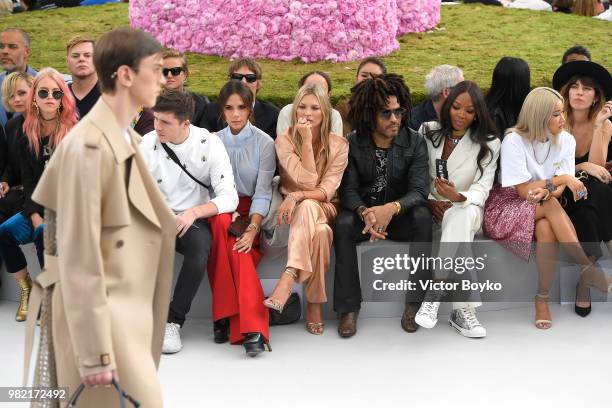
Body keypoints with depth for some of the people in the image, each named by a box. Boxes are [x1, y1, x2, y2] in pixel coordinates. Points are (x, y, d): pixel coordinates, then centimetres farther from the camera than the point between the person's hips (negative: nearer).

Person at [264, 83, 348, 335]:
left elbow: (328, 190, -11)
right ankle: (314, 304, -41)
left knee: (307, 206, -38)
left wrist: (298, 196, -28)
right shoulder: (284, 141, -5)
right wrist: (306, 140, -17)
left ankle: (288, 278, -46)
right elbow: (308, 181, -16)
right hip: (294, 211, -1)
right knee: (320, 232, -37)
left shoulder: (338, 144, -1)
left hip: (325, 210, 1)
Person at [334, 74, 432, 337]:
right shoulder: (353, 143, -6)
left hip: (399, 215, 0)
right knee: (343, 224, -32)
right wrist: (364, 213, -35)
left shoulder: (415, 143, -8)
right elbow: (348, 189, -11)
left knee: (422, 217, -32)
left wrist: (391, 208, -38)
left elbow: (419, 191, -16)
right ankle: (349, 308, -23)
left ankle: (415, 303, -24)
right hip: (363, 211, 0)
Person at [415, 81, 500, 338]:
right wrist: (430, 201, -13)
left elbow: (482, 188, -9)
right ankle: (463, 309, -42)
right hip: (431, 208, 1)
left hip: (466, 208, -1)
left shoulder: (489, 144, 3)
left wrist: (459, 197, -31)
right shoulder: (428, 132, 7)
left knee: (461, 215, -40)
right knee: (459, 218, -36)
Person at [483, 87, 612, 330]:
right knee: (550, 205, -34)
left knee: (546, 229, -33)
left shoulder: (565, 140, 2)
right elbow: (524, 190, -15)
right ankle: (588, 269, -29)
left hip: (545, 210, 4)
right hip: (509, 208, -3)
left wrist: (547, 190, -27)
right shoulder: (514, 141, -12)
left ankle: (542, 299, -25)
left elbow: (561, 190, -4)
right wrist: (562, 179, -17)